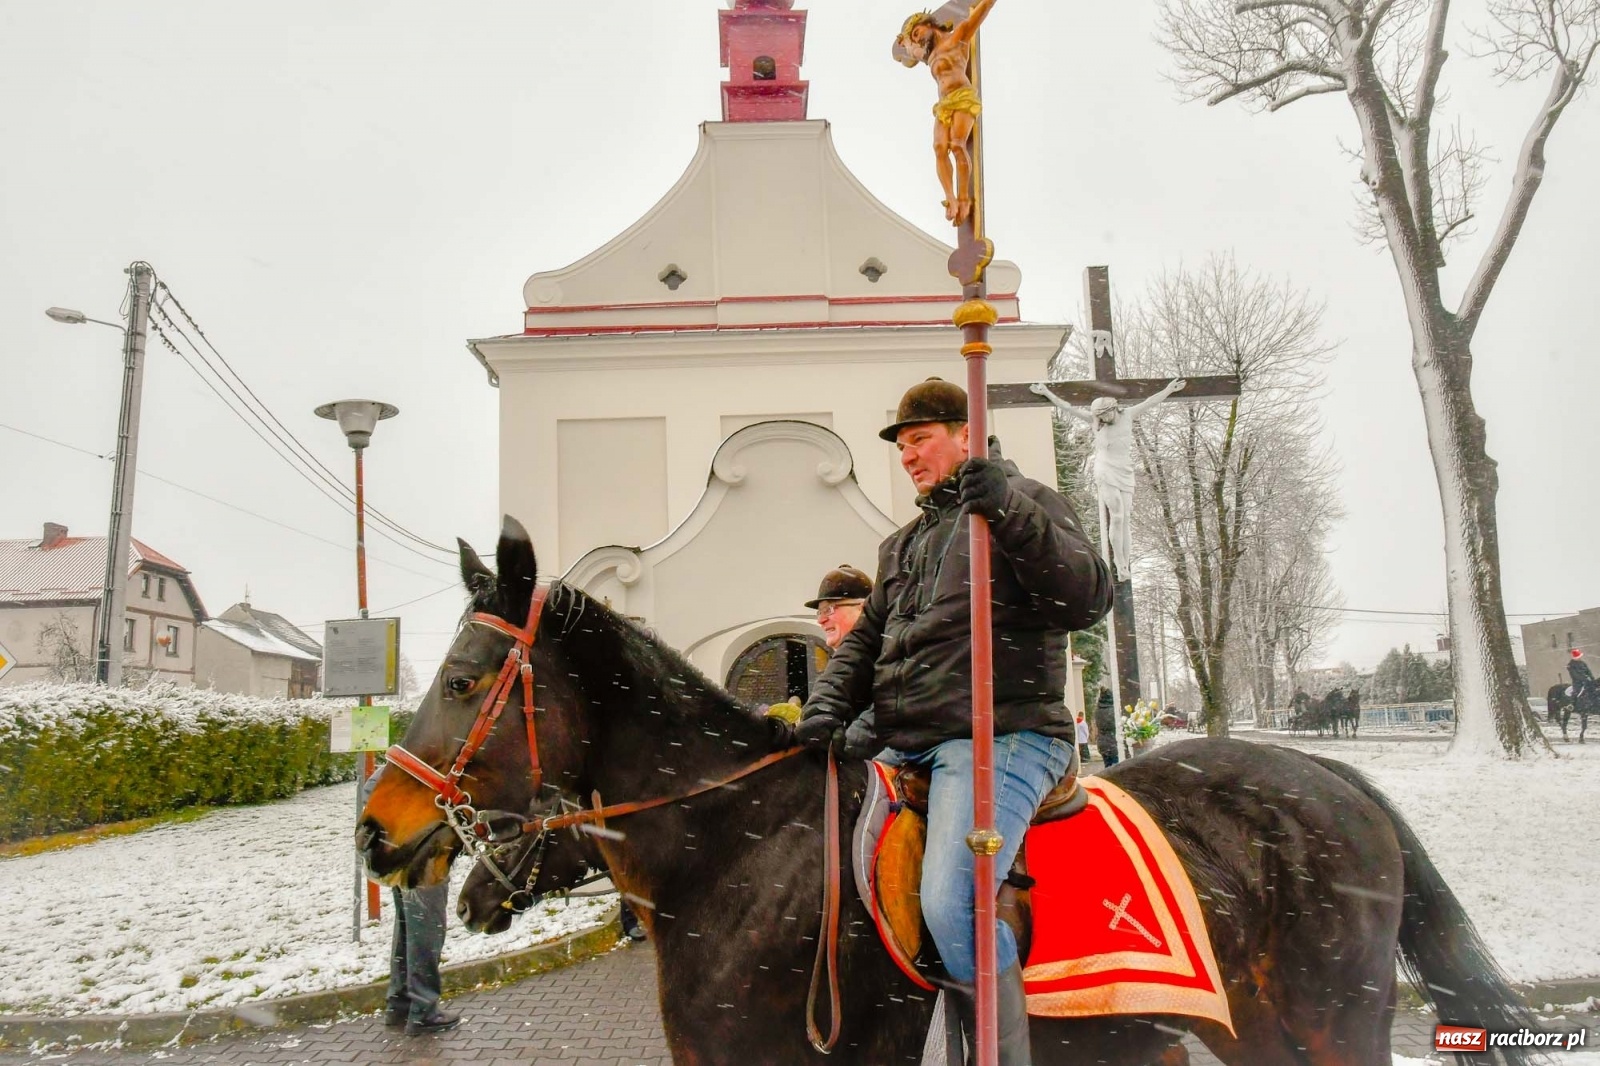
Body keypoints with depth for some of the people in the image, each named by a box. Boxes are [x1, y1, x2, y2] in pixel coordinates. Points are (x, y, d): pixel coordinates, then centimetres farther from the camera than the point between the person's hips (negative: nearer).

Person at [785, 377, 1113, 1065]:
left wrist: (1011, 518, -23)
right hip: (907, 746, 8)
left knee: (949, 905, -28)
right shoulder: (902, 546, 27)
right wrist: (827, 710, 5)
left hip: (1001, 736, -8)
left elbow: (1089, 600, -10)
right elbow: (864, 640, 24)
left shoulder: (1027, 504, 5)